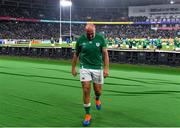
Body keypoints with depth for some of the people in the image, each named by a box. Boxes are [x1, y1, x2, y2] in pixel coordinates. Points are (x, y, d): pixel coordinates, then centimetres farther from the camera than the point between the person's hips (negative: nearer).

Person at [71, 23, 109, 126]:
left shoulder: (100, 38, -5)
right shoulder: (80, 39, -4)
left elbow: (105, 53, -4)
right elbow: (76, 54, 7)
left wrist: (106, 68, -12)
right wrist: (73, 68, 10)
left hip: (98, 68, 1)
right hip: (85, 68, 0)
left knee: (98, 91, 9)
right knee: (86, 91, -7)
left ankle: (97, 98, 48)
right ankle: (88, 115, 8)